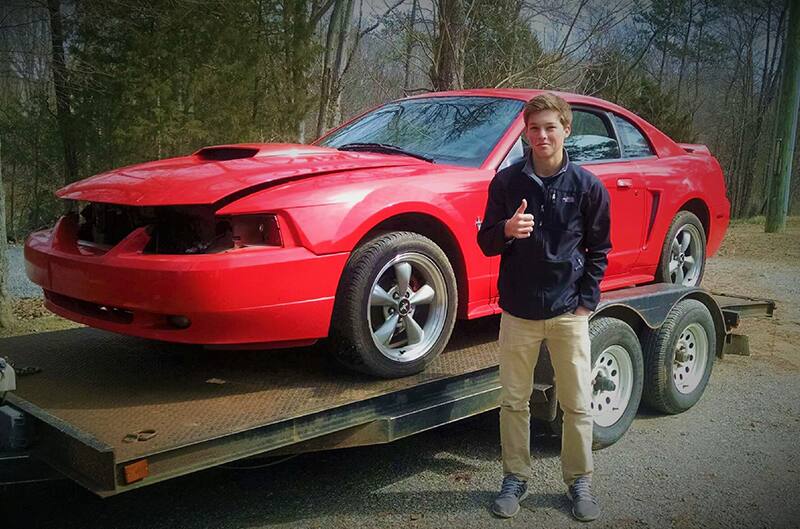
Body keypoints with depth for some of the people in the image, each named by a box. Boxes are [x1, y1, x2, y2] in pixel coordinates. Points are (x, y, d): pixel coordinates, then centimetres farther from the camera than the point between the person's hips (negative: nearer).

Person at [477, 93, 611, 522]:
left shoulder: (587, 186, -2)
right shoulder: (506, 181, 0)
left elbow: (598, 249, 7)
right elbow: (486, 242, 3)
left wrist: (586, 300, 0)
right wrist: (507, 230, -20)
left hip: (569, 312, -1)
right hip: (518, 310, 1)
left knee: (577, 404, 6)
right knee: (514, 401, 10)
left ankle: (579, 481, 24)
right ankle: (515, 478, 26)